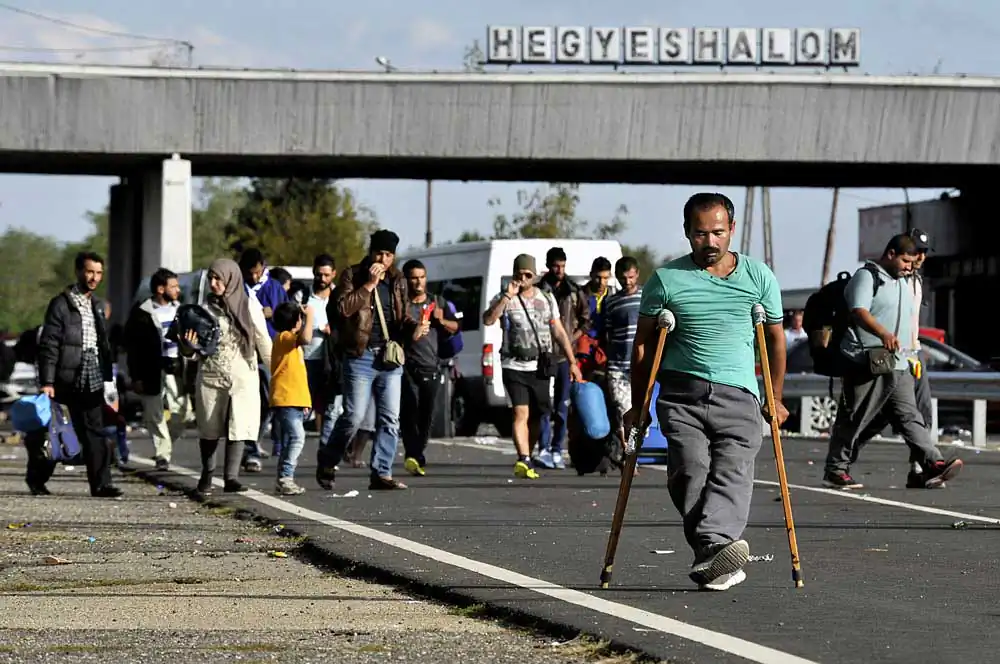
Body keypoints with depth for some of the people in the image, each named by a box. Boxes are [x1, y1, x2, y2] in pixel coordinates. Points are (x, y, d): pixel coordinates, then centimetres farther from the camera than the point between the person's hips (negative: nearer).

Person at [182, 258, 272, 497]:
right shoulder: (205, 308, 5)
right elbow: (190, 351, 6)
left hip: (243, 378, -1)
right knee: (210, 430, 7)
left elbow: (263, 342, 5)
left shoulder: (249, 307, 2)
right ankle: (207, 475, 22)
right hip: (210, 377, 1)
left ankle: (231, 477, -9)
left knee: (238, 427, -8)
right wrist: (188, 345, -17)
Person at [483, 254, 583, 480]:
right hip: (514, 366, -4)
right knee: (521, 413, -17)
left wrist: (572, 362, 8)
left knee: (537, 416, 9)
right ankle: (524, 460, -26)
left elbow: (559, 332, 14)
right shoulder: (504, 298, 0)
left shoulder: (547, 299, 12)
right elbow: (488, 320, -18)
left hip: (540, 367, 4)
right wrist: (507, 297, -21)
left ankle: (524, 460, 24)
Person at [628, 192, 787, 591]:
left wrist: (775, 400, 19)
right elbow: (643, 344, 12)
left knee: (733, 473, -21)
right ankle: (719, 551, -25)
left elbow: (775, 338, 20)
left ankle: (712, 549, -36)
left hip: (738, 396, 0)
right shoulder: (666, 280, 5)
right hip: (682, 394, 0)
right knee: (689, 471, -20)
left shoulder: (759, 278, 9)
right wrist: (637, 405, 12)